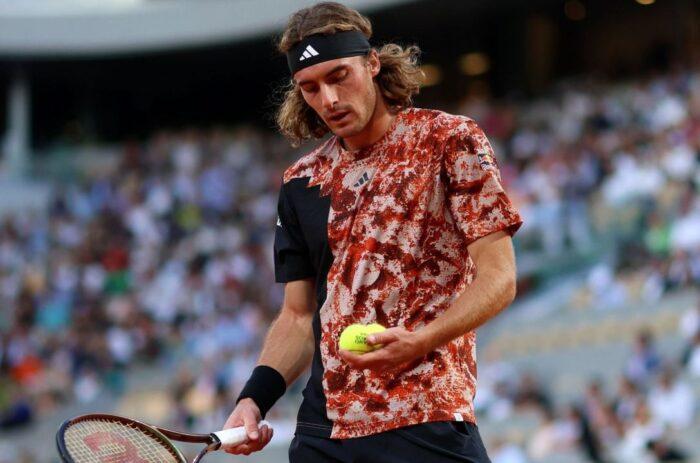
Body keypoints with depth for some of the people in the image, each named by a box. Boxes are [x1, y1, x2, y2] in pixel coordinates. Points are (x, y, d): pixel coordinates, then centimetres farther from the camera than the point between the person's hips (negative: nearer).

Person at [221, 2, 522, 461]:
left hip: (426, 423, -5)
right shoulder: (302, 182, 15)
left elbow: (498, 278, -6)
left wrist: (420, 341, -21)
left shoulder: (450, 140, -1)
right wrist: (254, 398, 2)